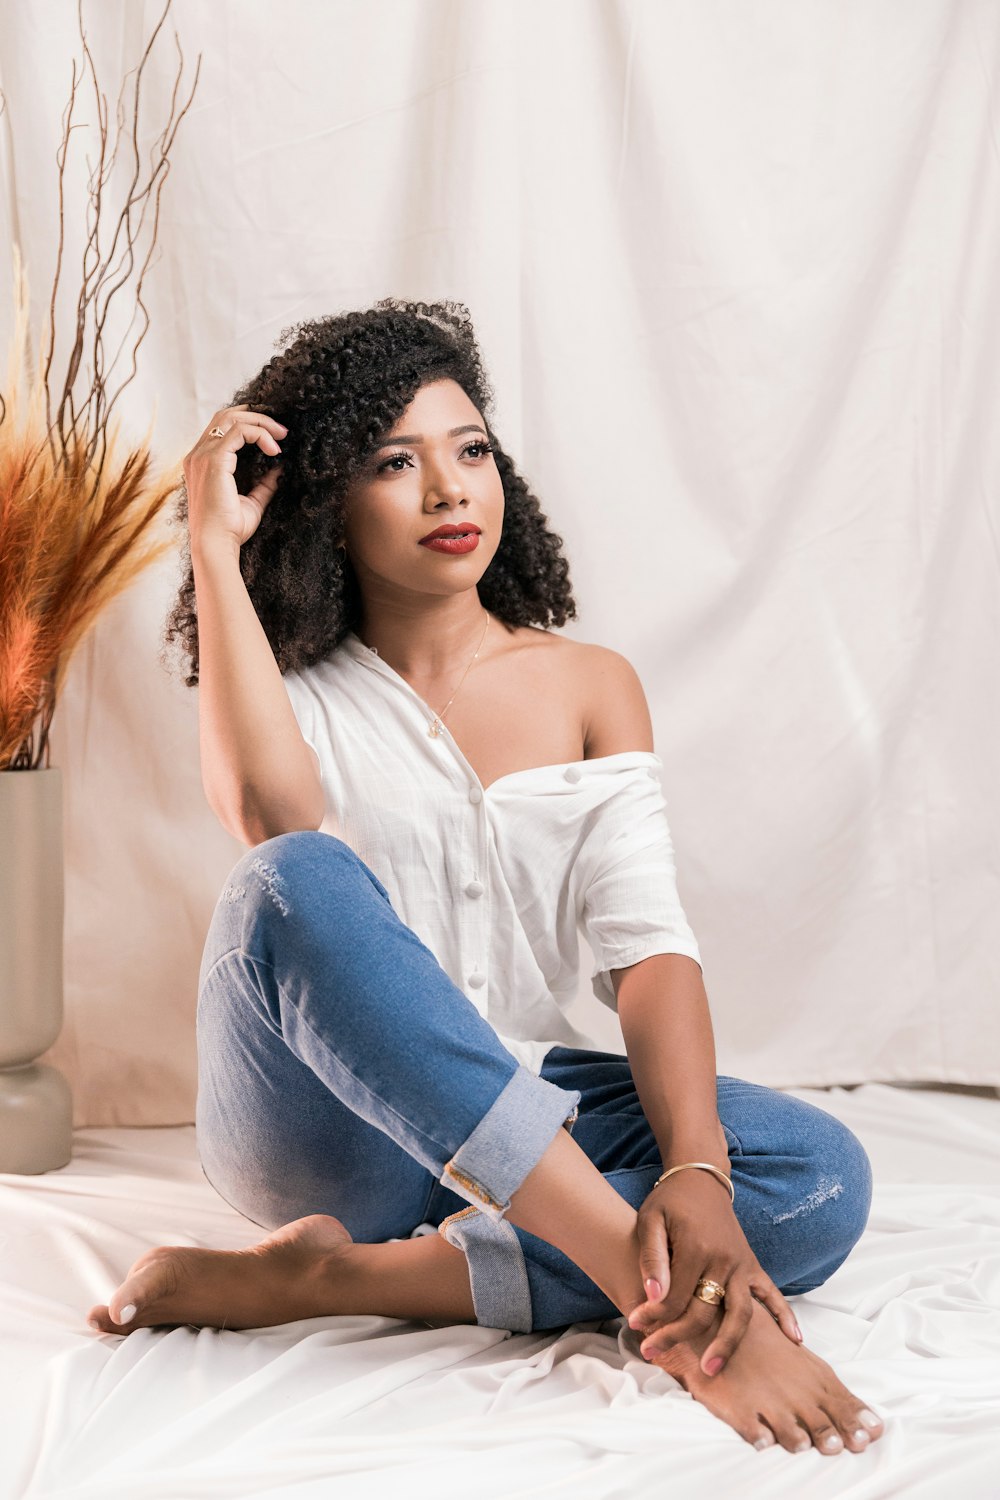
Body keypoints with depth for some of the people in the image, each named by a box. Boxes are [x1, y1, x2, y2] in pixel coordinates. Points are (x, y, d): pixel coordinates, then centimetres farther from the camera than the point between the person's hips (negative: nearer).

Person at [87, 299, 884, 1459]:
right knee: (301, 883, -33)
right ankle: (656, 1298, -37)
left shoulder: (589, 687, 9)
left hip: (518, 1123, 2)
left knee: (820, 1177, -24)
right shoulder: (293, 696, 5)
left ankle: (339, 1279, -27)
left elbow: (648, 944, -4)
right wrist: (214, 546, -13)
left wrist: (696, 1172, -22)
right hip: (327, 1126, -2)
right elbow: (269, 816, -21)